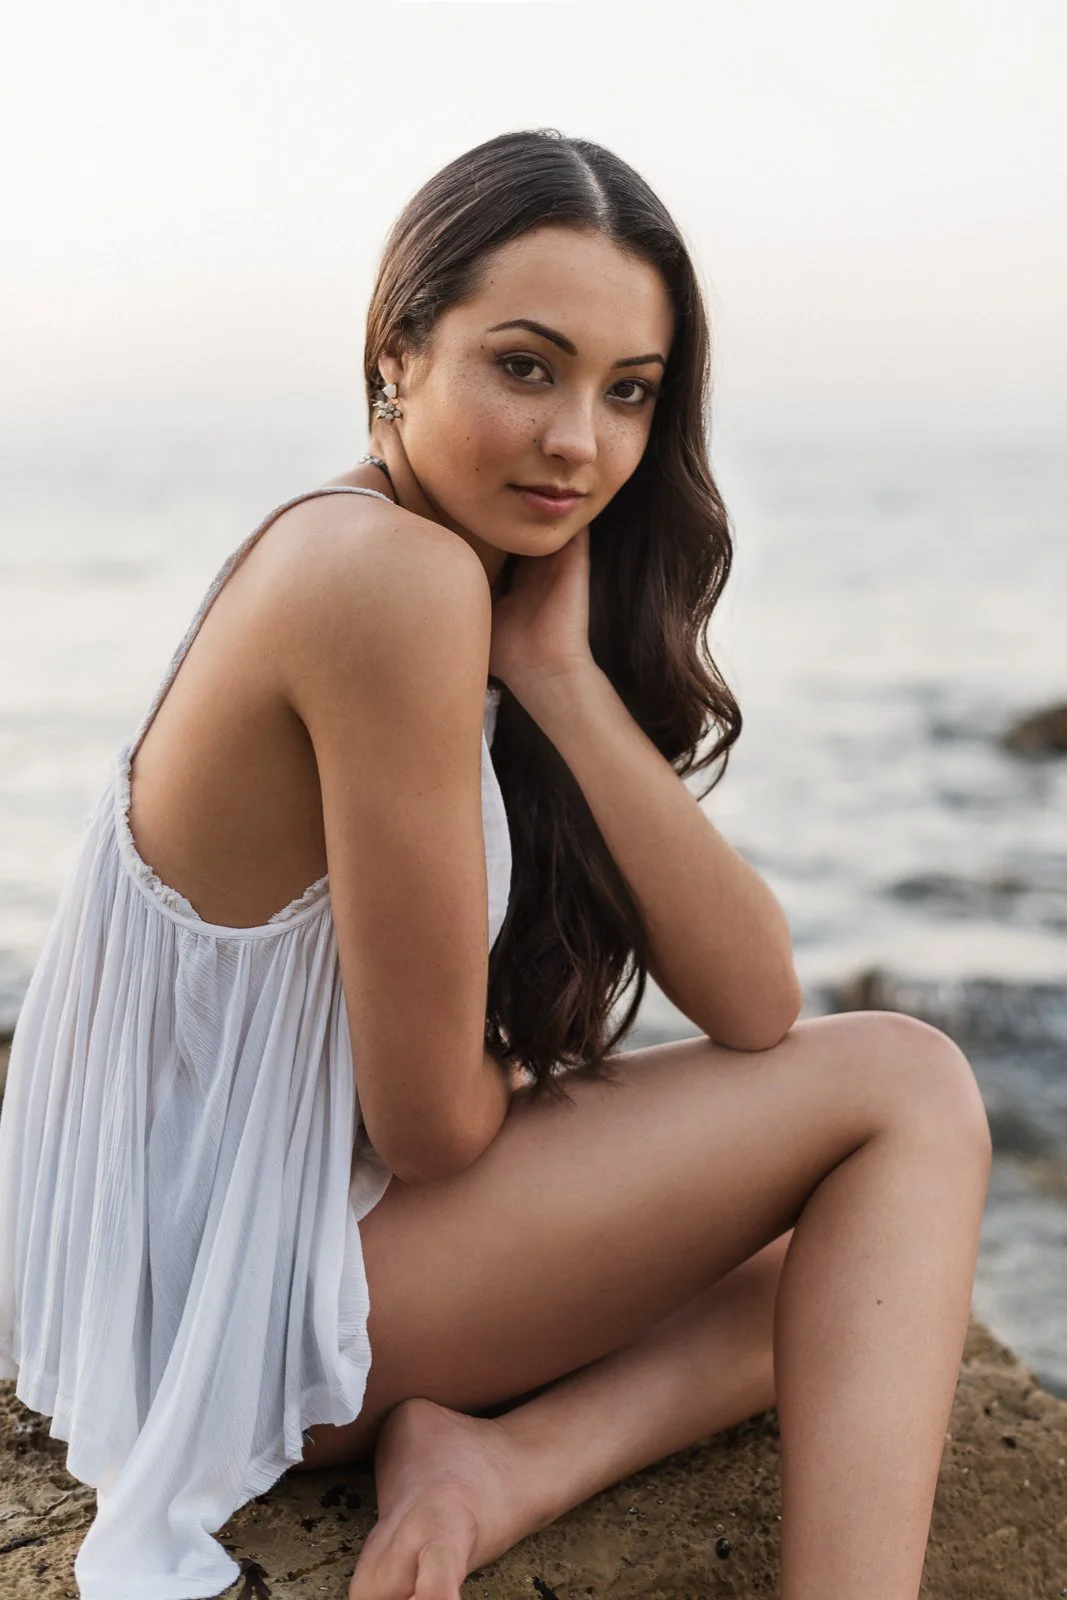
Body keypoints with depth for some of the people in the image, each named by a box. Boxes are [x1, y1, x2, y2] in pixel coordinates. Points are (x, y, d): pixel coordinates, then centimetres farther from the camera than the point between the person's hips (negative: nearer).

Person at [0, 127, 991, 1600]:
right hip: (244, 1297, -9)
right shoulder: (397, 577, -24)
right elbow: (431, 1122, -21)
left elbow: (753, 1001, -6)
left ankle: (497, 1460, -6)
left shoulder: (502, 582, 5)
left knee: (867, 1236, 12)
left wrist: (559, 672, -15)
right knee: (904, 1088, -7)